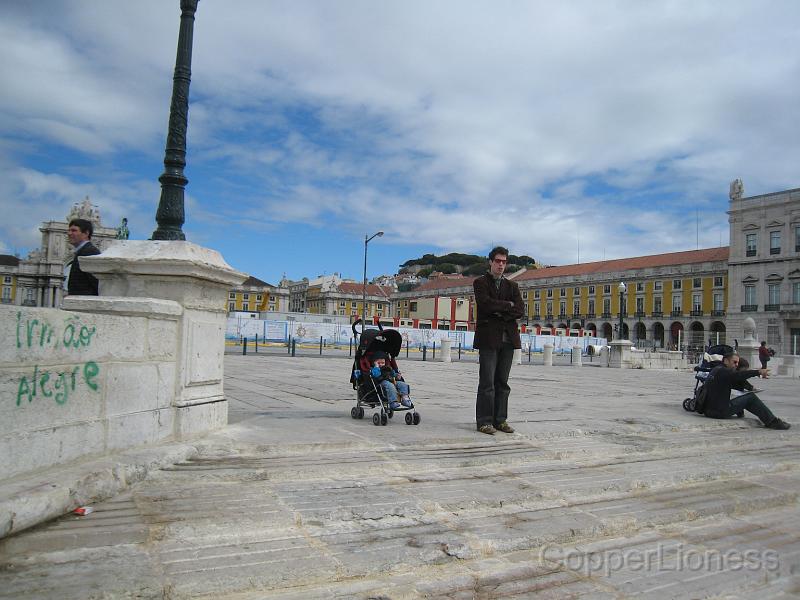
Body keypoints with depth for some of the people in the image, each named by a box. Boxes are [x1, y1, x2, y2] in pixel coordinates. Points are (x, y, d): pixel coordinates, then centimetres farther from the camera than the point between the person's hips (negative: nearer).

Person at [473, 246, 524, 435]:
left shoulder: (512, 286, 19)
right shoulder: (480, 282, 6)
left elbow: (520, 310, 5)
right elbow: (486, 303, -12)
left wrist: (499, 312, -8)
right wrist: (507, 305, -3)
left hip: (508, 339, 4)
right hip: (489, 338, -4)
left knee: (502, 382, 6)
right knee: (487, 382, -5)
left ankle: (500, 419, 12)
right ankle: (484, 421, -1)